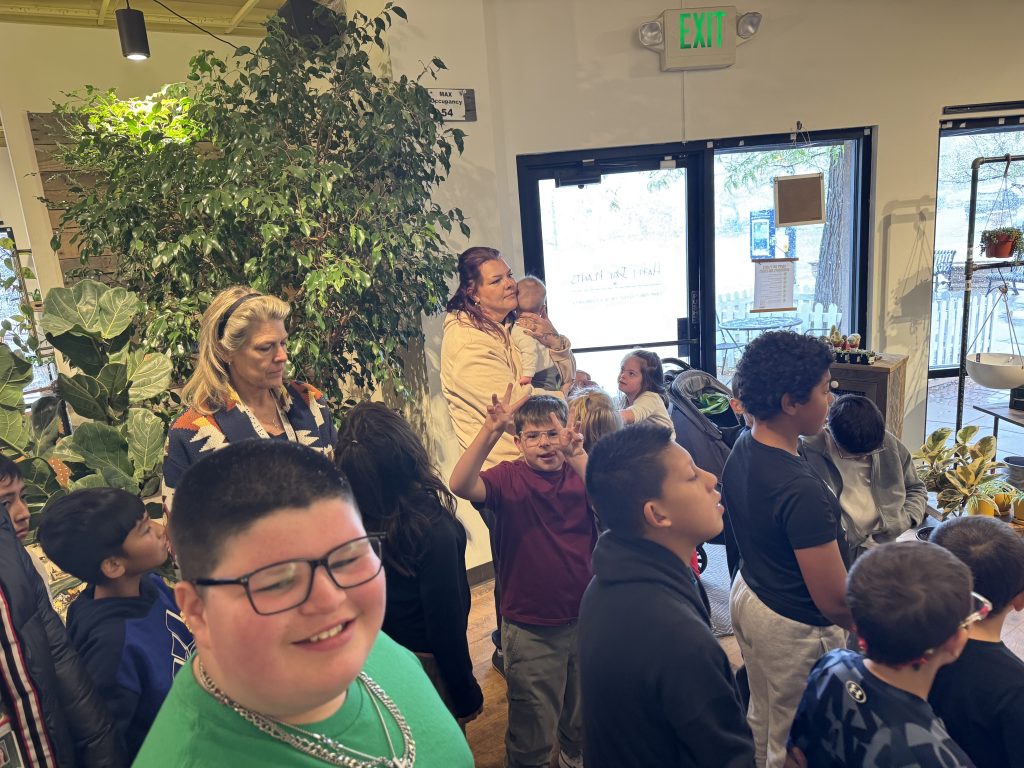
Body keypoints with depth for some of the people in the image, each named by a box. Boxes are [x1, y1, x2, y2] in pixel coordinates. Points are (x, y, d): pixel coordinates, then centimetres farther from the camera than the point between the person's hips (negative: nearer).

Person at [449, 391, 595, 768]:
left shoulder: (581, 474, -5)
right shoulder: (508, 477, -11)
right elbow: (461, 485, -30)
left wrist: (579, 456, -37)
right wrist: (491, 429, -41)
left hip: (584, 618, 3)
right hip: (530, 627, -2)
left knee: (584, 712, 26)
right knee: (532, 726, 16)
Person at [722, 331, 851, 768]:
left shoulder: (742, 448, -5)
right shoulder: (801, 491, -32)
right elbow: (835, 602, -26)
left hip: (747, 596, 8)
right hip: (793, 629, -8)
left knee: (762, 721, 27)